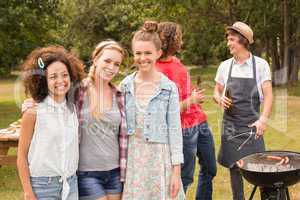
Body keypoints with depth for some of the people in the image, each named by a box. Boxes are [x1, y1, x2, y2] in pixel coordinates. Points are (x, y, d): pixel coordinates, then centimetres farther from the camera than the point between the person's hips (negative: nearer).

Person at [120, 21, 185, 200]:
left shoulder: (169, 88, -5)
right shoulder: (126, 85, 2)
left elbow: (174, 130, -5)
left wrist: (176, 171, -7)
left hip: (159, 157, -2)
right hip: (132, 157, 2)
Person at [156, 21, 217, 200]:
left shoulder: (175, 61, 6)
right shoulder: (158, 72, -20)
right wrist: (190, 101, -18)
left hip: (201, 122, 9)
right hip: (186, 128, -9)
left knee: (210, 170, 20)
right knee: (186, 177, 4)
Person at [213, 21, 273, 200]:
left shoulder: (260, 65, -3)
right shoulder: (225, 66, 5)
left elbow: (268, 95, -8)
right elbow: (217, 92, 14)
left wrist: (264, 119, -22)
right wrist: (220, 100, -10)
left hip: (252, 125, -3)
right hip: (230, 124, 3)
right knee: (234, 166, 7)